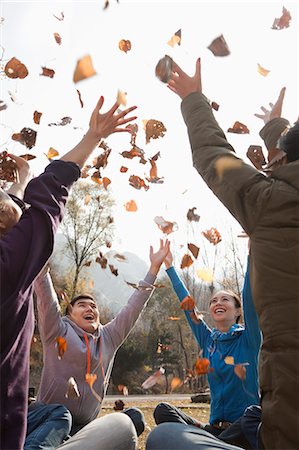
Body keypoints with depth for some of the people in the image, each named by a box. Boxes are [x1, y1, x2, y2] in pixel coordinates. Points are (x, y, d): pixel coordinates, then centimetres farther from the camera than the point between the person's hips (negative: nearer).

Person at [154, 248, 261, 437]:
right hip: (216, 428, 5)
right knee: (162, 410, -16)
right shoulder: (208, 341, 9)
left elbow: (250, 298, -12)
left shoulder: (248, 339, -1)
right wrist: (169, 266, 14)